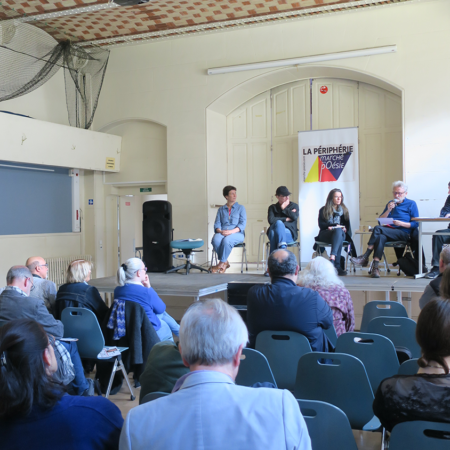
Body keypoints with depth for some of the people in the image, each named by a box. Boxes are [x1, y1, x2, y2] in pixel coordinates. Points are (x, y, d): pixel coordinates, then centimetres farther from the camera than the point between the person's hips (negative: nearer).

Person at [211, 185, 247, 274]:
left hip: (237, 233, -2)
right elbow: (217, 223, 11)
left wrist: (231, 231, -15)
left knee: (227, 240, -38)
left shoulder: (240, 208, 15)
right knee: (215, 240, -35)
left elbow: (242, 224, 2)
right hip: (222, 233, 2)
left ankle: (221, 263, -23)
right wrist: (220, 231, -13)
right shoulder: (221, 209, 22)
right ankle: (225, 262, -20)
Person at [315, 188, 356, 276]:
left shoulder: (344, 210, 22)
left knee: (338, 231, -37)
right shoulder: (323, 210, 14)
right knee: (338, 231, -38)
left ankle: (332, 258, -54)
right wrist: (335, 225, -11)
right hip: (325, 234, -2)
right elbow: (321, 224, 0)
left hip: (341, 233, 2)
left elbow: (347, 225, 14)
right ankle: (337, 266, -51)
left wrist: (344, 229, -10)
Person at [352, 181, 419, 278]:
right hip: (389, 232, 4)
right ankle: (375, 268, -42)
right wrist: (388, 210, 1)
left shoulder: (411, 204, 8)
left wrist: (401, 223, -13)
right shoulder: (391, 203, 24)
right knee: (381, 237, -34)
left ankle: (365, 258, -28)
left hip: (403, 233, -4)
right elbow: (381, 220, 16)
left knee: (378, 228, -29)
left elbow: (416, 224, 1)